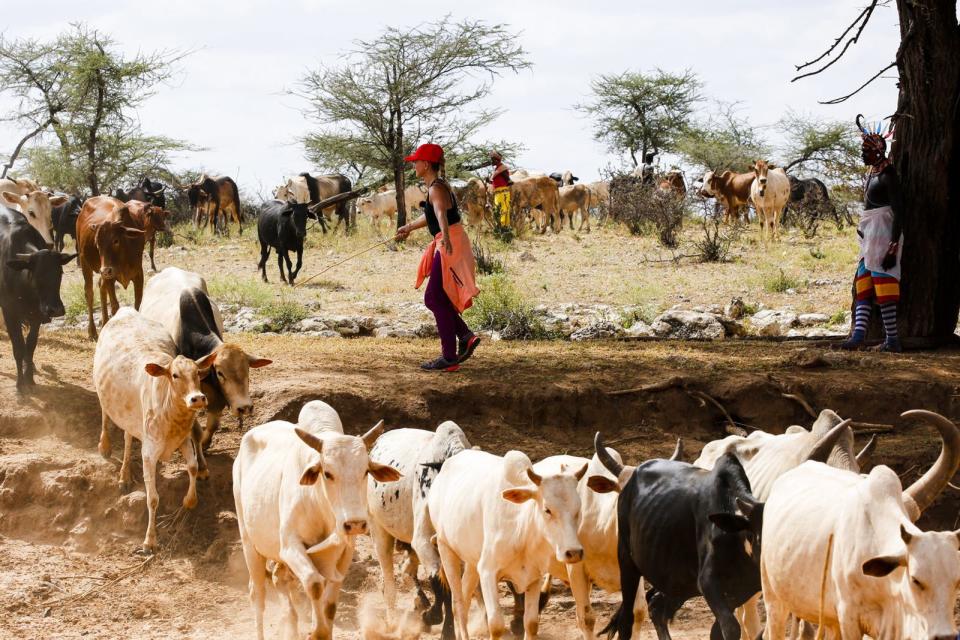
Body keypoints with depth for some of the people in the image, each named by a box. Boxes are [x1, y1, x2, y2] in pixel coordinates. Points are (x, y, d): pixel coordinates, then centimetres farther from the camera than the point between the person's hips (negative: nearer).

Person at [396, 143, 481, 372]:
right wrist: (408, 228, 51)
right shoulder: (437, 186, 16)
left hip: (450, 246, -10)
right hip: (445, 245, 10)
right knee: (433, 298, 13)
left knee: (436, 299, -6)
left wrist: (446, 236, -56)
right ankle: (466, 337, 12)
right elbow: (430, 216, 35)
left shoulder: (437, 189, -15)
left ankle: (449, 358, -4)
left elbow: (441, 214, -37)